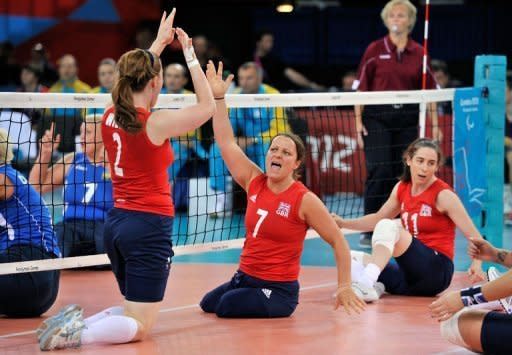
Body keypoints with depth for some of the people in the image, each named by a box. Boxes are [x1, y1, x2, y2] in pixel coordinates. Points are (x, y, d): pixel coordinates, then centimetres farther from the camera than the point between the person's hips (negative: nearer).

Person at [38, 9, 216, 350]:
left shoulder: (111, 117, 4)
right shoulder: (156, 123, -15)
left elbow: (137, 78, 26)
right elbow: (207, 106, -1)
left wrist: (159, 43, 34)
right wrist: (190, 54, 1)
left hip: (117, 221, 8)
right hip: (149, 225, -8)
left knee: (135, 311, 22)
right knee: (140, 327, -3)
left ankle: (77, 321, -1)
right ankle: (77, 333, -25)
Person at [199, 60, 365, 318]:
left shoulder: (305, 200, -12)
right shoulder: (255, 182, 3)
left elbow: (338, 241, -7)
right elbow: (226, 142, 3)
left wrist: (344, 287, -12)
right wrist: (218, 97, -3)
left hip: (278, 289, -7)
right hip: (244, 278, 7)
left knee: (226, 306, -26)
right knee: (206, 304, -4)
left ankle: (283, 308, 1)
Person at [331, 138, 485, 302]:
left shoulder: (443, 195, -9)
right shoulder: (401, 188, 9)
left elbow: (474, 236, -13)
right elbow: (378, 219, 25)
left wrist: (477, 264, -32)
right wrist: (344, 223, 13)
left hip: (437, 271, -7)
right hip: (409, 279, 7)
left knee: (388, 226, -26)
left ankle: (365, 285, -44)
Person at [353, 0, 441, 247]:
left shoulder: (419, 54, 6)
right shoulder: (375, 50, 1)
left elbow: (430, 91, 8)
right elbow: (360, 88, 1)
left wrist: (435, 125, 3)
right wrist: (358, 120, -5)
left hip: (407, 119, 2)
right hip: (377, 118, -2)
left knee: (402, 172, 2)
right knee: (379, 171, -10)